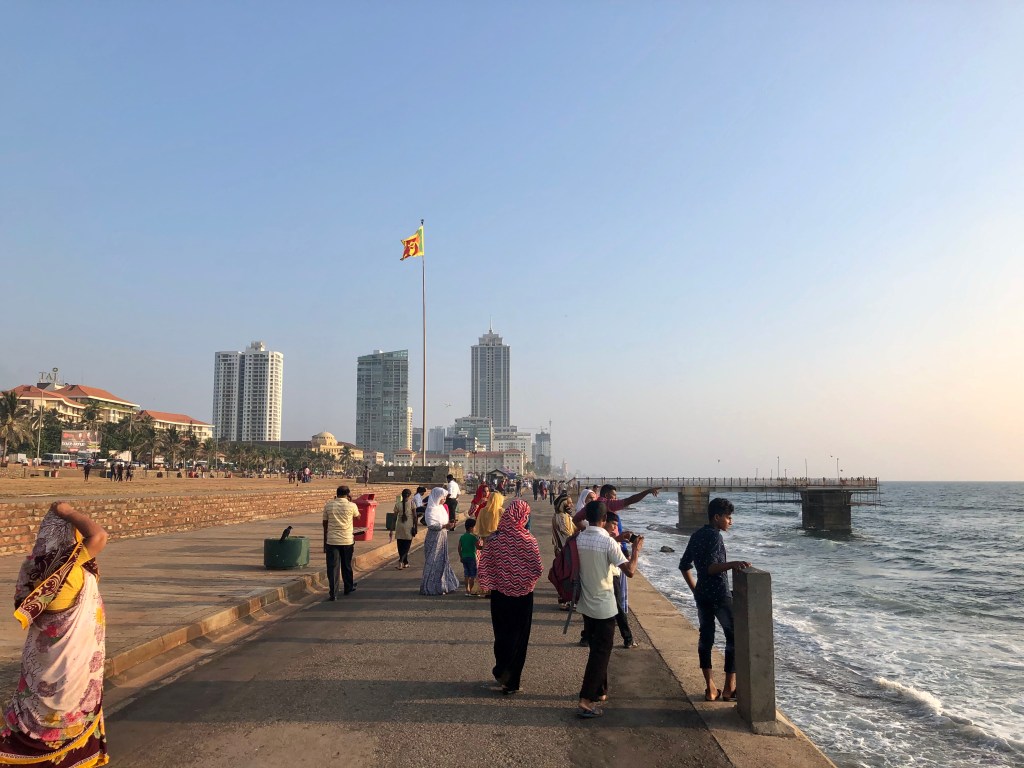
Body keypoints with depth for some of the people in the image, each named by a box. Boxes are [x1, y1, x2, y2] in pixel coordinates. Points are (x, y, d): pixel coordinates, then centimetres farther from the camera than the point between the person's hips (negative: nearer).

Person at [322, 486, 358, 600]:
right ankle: (348, 588, 32)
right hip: (347, 540, 0)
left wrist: (325, 542, 14)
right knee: (347, 566, 17)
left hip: (332, 540, 0)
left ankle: (333, 594, -4)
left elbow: (325, 524, 6)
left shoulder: (328, 505, 0)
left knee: (333, 567, 1)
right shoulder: (351, 506, -5)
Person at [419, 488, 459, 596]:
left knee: (442, 561, 13)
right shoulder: (431, 509, -15)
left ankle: (443, 585, 22)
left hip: (442, 538, 9)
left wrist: (449, 525, 2)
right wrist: (444, 526, -27)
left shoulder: (441, 508, 11)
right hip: (434, 539, -9)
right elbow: (431, 525, -22)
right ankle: (432, 587, 5)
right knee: (434, 562, -3)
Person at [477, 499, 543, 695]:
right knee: (519, 636, 12)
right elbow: (538, 570, -12)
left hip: (499, 594, 2)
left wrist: (488, 585, 8)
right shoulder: (527, 541, -18)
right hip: (522, 596, -1)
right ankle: (511, 682, 16)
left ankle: (501, 671, 25)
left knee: (502, 633, 19)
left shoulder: (494, 539, -13)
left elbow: (484, 567, -9)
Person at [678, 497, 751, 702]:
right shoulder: (715, 536, -15)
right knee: (734, 637, 4)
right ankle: (729, 688, 7)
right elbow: (709, 567, -25)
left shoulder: (697, 535, 11)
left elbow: (684, 566, 15)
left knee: (705, 637, 10)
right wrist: (731, 564, -37)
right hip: (720, 595, -8)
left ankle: (710, 689, 13)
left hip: (702, 595, 8)